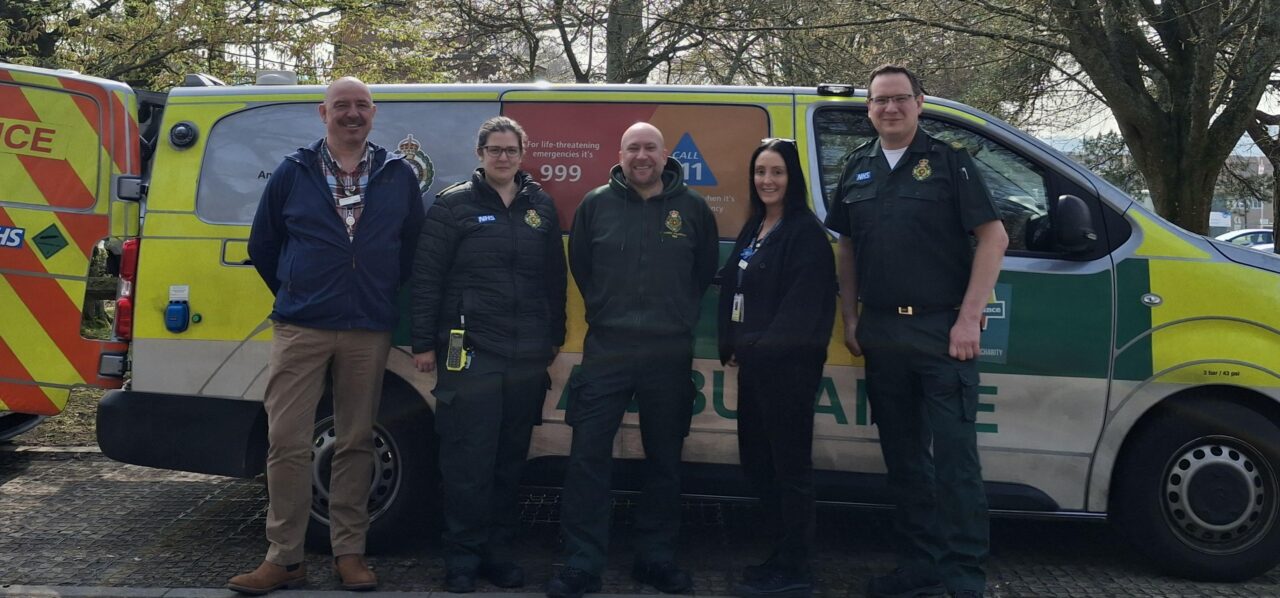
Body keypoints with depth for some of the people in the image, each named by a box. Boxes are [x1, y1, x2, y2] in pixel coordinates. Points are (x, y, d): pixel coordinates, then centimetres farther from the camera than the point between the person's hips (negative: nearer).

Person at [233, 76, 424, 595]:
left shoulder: (399, 177, 6)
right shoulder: (292, 173, 4)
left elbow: (413, 248, 12)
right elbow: (263, 246, 11)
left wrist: (383, 298, 8)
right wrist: (295, 297, 13)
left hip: (369, 332, 1)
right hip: (300, 329, 0)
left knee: (356, 444, 7)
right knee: (287, 442, -2)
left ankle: (349, 552, 17)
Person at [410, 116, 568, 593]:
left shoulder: (541, 207, 12)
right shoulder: (454, 205, 0)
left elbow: (555, 278, 18)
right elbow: (426, 277, -2)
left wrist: (555, 336, 17)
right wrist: (424, 343, -6)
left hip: (528, 356, 4)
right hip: (471, 353, -4)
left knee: (510, 459, 11)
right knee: (468, 460, -2)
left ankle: (497, 550, 23)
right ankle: (462, 557, 11)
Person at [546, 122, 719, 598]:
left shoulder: (693, 209, 4)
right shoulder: (595, 204, 3)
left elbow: (705, 270, 14)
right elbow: (579, 266, 13)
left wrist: (677, 314, 11)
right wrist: (605, 310, 10)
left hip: (670, 354, 1)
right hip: (606, 349, -1)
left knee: (664, 460, 10)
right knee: (587, 457, -4)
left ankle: (657, 559, 24)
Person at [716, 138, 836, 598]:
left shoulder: (805, 232, -11)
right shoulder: (753, 229, 17)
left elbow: (803, 305, -18)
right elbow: (733, 291, 19)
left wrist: (765, 346, -16)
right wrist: (732, 346, 9)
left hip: (788, 364, -9)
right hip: (754, 363, 10)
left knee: (790, 465, -2)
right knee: (757, 461, 15)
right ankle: (783, 555, 28)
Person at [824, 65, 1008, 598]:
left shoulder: (949, 162, -2)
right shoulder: (857, 170, 12)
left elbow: (993, 239, -7)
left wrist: (968, 319, -14)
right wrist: (849, 318, 10)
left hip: (941, 330, -5)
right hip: (880, 333, 5)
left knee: (954, 457, -4)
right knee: (903, 456, 11)